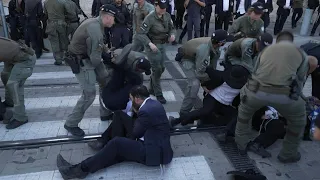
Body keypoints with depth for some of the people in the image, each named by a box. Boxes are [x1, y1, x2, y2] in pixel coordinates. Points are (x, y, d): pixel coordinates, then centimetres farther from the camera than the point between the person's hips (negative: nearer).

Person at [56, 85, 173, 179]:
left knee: (117, 143, -17)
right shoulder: (153, 103, 12)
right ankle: (80, 168, -8)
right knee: (118, 152, -4)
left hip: (153, 152, -10)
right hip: (153, 146, 10)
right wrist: (138, 113, 8)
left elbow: (136, 133, -8)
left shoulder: (146, 111, -20)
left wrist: (137, 114, 7)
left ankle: (82, 169, -9)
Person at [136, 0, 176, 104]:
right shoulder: (150, 18, -20)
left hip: (162, 45, 7)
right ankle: (158, 94, 13)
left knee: (161, 68, 16)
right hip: (152, 46, -7)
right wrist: (150, 43, -36)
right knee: (157, 69, -3)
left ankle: (152, 89, 38)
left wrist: (172, 35, -14)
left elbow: (172, 28, 8)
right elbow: (141, 34, -23)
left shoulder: (167, 16, -2)